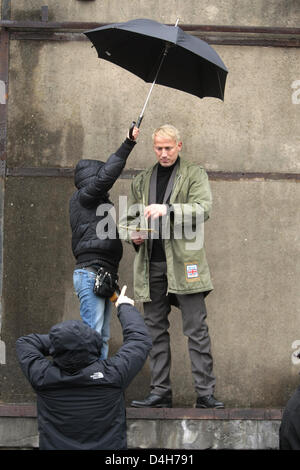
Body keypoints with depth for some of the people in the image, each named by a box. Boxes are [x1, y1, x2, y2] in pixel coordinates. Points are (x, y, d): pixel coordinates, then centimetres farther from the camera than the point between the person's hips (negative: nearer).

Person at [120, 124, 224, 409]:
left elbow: (203, 209, -9)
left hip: (183, 262, -4)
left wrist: (168, 209, -22)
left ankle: (205, 392, -7)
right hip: (151, 265, 4)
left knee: (196, 329, -7)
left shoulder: (194, 175, 6)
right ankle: (160, 391, 9)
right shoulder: (141, 181, 19)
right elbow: (127, 219, 25)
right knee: (155, 330, 5)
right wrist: (131, 234, 2)